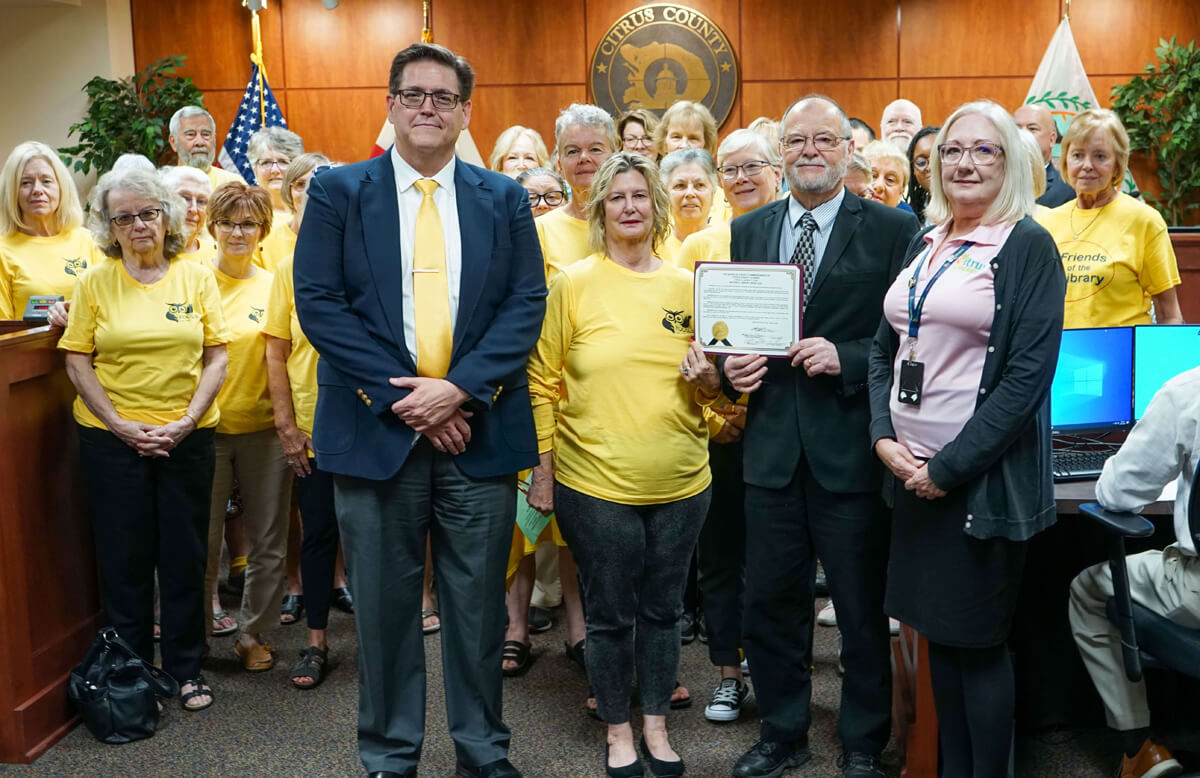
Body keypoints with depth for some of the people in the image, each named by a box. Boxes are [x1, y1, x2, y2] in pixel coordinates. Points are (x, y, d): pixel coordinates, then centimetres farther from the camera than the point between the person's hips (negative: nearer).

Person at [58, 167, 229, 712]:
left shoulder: (196, 278, 4)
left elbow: (217, 357, 1)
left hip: (187, 436, 1)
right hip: (113, 438, 0)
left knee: (185, 554, 7)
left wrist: (187, 420, -9)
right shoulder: (94, 283, 2)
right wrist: (120, 424, -10)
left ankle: (187, 667, 21)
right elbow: (77, 361, 0)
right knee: (124, 557, 7)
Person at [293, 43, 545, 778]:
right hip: (376, 428, -1)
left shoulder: (505, 198, 8)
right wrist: (402, 397, -13)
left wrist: (459, 389, -13)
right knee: (385, 603, 9)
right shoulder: (337, 191, 3)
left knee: (479, 601, 10)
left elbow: (527, 303, 0)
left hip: (479, 430, 1)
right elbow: (318, 303, -5)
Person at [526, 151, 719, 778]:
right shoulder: (573, 284, -4)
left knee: (662, 609, 15)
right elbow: (543, 383, -2)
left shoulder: (685, 286, 6)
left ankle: (656, 726, 33)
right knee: (610, 615, 9)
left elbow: (710, 389, 15)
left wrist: (708, 383, -8)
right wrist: (542, 470, -6)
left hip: (680, 483, 3)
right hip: (595, 483, -3)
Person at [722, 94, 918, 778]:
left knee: (863, 609, 11)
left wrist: (846, 358, -20)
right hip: (771, 445, 4)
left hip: (851, 446, -3)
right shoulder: (747, 231, 10)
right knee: (770, 602, 14)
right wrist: (731, 365, -5)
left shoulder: (894, 230, -4)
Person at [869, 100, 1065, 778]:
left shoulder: (1028, 247, -8)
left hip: (984, 476, -6)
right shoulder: (923, 245, 11)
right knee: (937, 627, 14)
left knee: (978, 638, 4)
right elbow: (885, 346, 13)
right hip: (912, 470, 6)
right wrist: (884, 436, -3)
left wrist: (949, 466, -16)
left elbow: (1029, 374, -15)